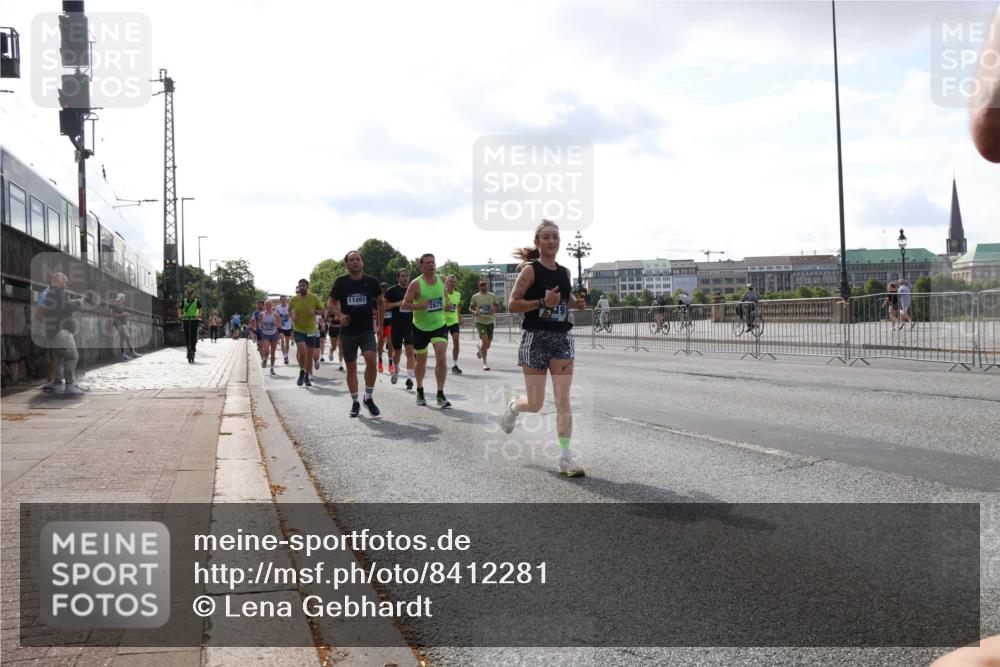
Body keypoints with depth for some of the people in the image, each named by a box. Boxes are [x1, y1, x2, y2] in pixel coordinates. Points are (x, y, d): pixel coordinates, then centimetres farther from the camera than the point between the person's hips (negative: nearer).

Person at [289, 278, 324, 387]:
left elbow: (322, 311, 2)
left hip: (311, 330, 1)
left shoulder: (314, 298, -6)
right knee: (302, 351, -20)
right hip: (298, 330, -1)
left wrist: (314, 311, -18)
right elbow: (289, 310, 15)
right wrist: (292, 316, -5)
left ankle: (307, 377, 23)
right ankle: (302, 372, 4)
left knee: (309, 354, 8)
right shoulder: (294, 299, -3)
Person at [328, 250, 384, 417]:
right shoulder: (341, 282, -2)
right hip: (348, 331, 1)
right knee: (351, 367, 6)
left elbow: (380, 302, 15)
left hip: (367, 330, 0)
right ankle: (355, 402, 19)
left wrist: (380, 324, 11)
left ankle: (368, 398, -3)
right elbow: (330, 302, 6)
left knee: (371, 360, -20)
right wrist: (340, 314, -14)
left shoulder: (371, 282, 1)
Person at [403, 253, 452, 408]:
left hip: (439, 325, 2)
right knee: (421, 360, 12)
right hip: (420, 327, -2)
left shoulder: (442, 280, 0)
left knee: (442, 357, -15)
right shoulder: (416, 284, -13)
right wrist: (419, 306, -28)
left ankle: (440, 395, -9)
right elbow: (405, 304, -13)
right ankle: (420, 392, 34)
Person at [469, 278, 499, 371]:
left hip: (490, 321, 4)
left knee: (488, 343, 8)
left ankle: (480, 349, 44)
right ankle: (485, 362, -8)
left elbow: (496, 307, 15)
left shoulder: (492, 296, 6)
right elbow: (470, 308, 7)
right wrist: (474, 312, -15)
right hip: (480, 321, -4)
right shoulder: (475, 296, 0)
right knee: (485, 341, -18)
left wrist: (494, 309, -9)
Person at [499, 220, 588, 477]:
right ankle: (512, 406, 39)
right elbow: (512, 305, -11)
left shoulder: (565, 272, 9)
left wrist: (576, 303, 3)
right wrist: (543, 302, -22)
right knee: (535, 404, 4)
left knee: (563, 400, -5)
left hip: (562, 338, 4)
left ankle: (565, 457, -3)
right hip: (535, 338, -4)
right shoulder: (530, 270, -7)